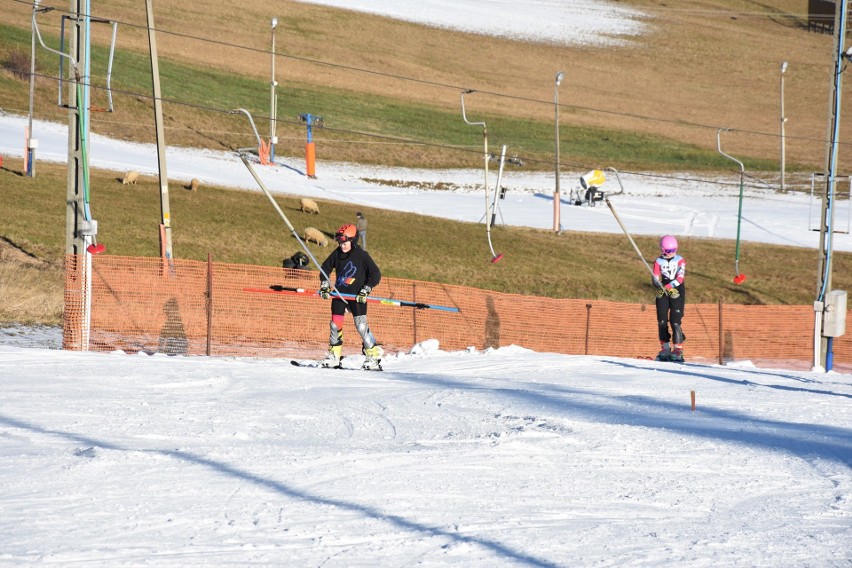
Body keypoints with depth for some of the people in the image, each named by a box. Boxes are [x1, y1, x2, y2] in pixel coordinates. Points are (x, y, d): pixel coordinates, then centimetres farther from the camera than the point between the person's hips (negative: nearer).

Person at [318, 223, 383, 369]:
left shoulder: (361, 255, -9)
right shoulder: (337, 254, 4)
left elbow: (376, 275, -9)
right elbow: (325, 268, 17)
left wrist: (366, 290, -17)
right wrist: (324, 285, 5)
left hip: (357, 296, -5)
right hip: (339, 294, 5)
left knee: (361, 324, -13)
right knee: (335, 324, 2)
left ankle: (373, 355, -7)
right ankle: (334, 355, 13)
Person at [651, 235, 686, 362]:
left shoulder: (680, 261, -1)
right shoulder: (659, 261, 5)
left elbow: (680, 278, -13)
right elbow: (655, 278, -1)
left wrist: (669, 286, -26)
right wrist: (660, 286, -23)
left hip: (677, 292, -3)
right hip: (662, 293, 3)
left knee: (675, 321, -12)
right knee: (662, 321, 1)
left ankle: (678, 350, -9)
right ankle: (665, 349, 10)